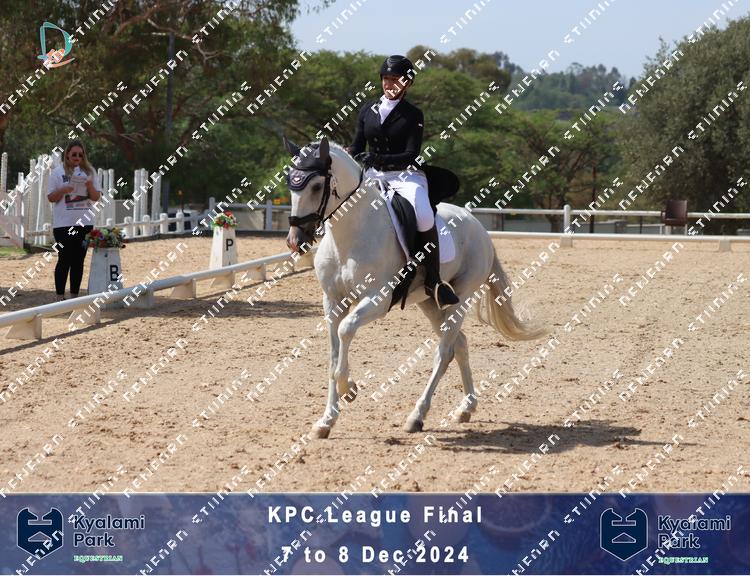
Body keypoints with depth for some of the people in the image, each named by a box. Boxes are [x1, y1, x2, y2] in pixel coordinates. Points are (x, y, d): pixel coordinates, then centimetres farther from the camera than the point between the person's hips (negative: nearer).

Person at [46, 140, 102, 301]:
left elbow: (96, 197, 6)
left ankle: (75, 296, 12)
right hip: (63, 224, -3)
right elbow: (51, 197, 0)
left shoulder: (89, 171, 8)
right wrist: (63, 190, -18)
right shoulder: (58, 172, 0)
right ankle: (60, 297, 1)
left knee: (78, 261, 6)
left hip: (85, 223, 3)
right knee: (64, 260, -4)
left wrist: (90, 186, -14)